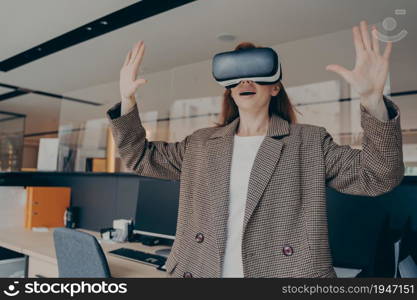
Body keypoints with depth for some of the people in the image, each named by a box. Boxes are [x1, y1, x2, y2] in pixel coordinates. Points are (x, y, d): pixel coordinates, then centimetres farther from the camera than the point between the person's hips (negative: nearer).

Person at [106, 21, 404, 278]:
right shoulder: (200, 143, 7)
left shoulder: (311, 141, -2)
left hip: (284, 273, -2)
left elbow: (378, 176, -9)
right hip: (200, 271, 3)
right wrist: (128, 100, -3)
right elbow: (141, 157, 12)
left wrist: (373, 99, -24)